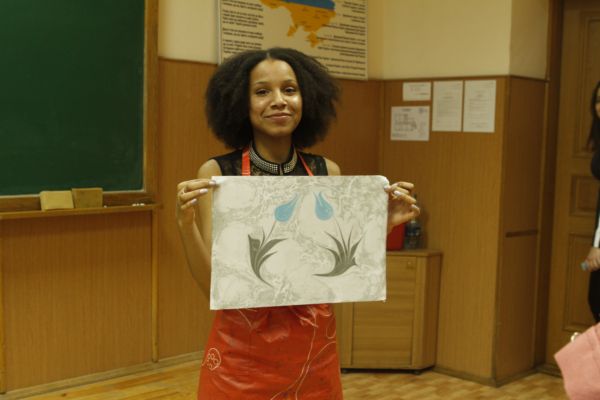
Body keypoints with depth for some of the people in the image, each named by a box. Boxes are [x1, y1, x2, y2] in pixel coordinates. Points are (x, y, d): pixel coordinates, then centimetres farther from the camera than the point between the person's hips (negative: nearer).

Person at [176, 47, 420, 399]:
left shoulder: (327, 172, 0)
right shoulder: (217, 173, -9)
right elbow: (212, 284, -11)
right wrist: (186, 223, -24)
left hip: (315, 351, 3)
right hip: (242, 355, -3)